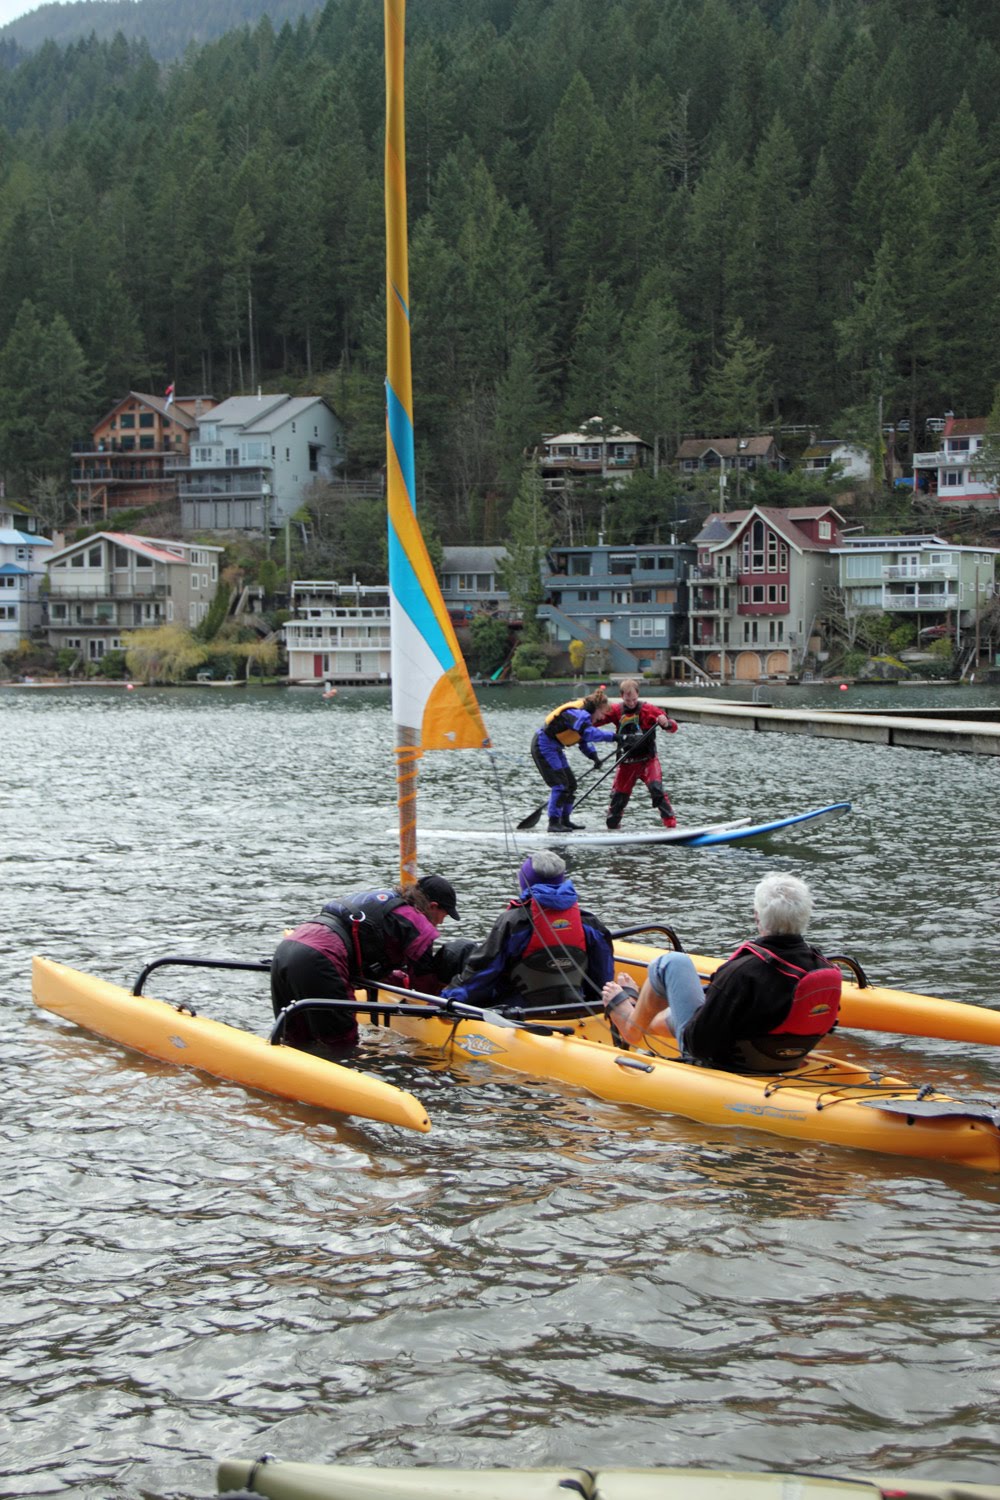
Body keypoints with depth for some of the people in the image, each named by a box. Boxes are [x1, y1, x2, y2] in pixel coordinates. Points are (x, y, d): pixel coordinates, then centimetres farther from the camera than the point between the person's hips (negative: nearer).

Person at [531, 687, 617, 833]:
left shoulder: (583, 713, 8)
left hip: (554, 748, 11)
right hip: (544, 746, -11)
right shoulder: (578, 713, -24)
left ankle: (564, 820, 20)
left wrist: (593, 755, 2)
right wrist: (612, 735, -35)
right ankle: (553, 823, -11)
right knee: (560, 784, -14)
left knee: (570, 784, 12)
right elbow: (589, 733, -39)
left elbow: (583, 739, 16)